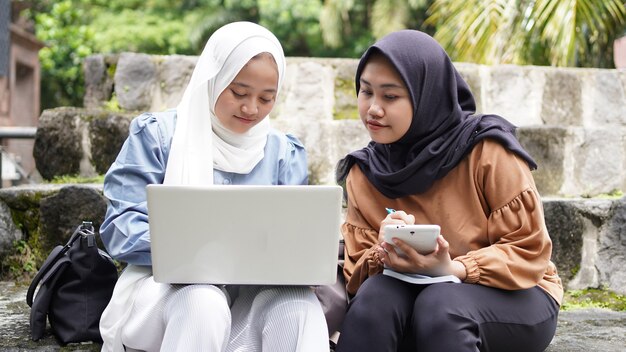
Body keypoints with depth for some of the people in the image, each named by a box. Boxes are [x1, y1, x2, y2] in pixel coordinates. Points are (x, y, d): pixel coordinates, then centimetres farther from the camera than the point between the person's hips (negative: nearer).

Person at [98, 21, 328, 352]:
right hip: (169, 281, -2)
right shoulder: (158, 134, 0)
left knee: (299, 306, -31)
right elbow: (122, 229, -8)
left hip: (253, 288, 3)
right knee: (203, 304, -37)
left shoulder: (284, 152, 11)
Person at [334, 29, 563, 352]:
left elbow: (529, 251, -13)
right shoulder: (362, 172, 0)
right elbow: (358, 270, -1)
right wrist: (384, 254, -24)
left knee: (440, 304, -35)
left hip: (512, 297, -3)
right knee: (376, 295, -29)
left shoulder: (486, 151, -15)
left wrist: (450, 269, -29)